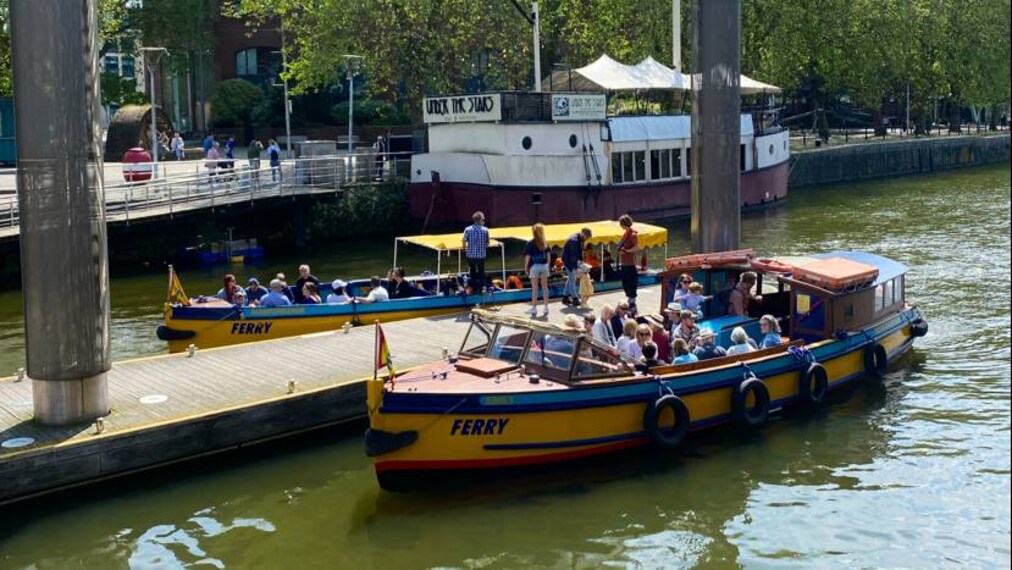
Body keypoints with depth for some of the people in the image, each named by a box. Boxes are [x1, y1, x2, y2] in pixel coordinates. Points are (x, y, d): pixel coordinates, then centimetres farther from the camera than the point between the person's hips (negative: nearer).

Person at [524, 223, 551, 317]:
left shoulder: (530, 244, -9)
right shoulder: (545, 243, 0)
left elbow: (527, 257, -9)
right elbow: (548, 256, 2)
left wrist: (526, 268, 1)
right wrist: (548, 265, 13)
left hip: (534, 267, -3)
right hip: (544, 266, 3)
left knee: (534, 288, 2)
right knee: (545, 287, 11)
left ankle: (534, 308, 4)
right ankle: (546, 307, 15)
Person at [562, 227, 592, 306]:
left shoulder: (581, 240, 1)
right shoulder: (574, 240, -29)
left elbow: (580, 250, 14)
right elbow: (573, 255, -32)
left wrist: (581, 260, 2)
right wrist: (576, 268, -33)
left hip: (572, 260, 10)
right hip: (568, 260, -10)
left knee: (570, 278, 14)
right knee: (572, 279, -8)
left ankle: (565, 297, 21)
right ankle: (575, 299, -6)